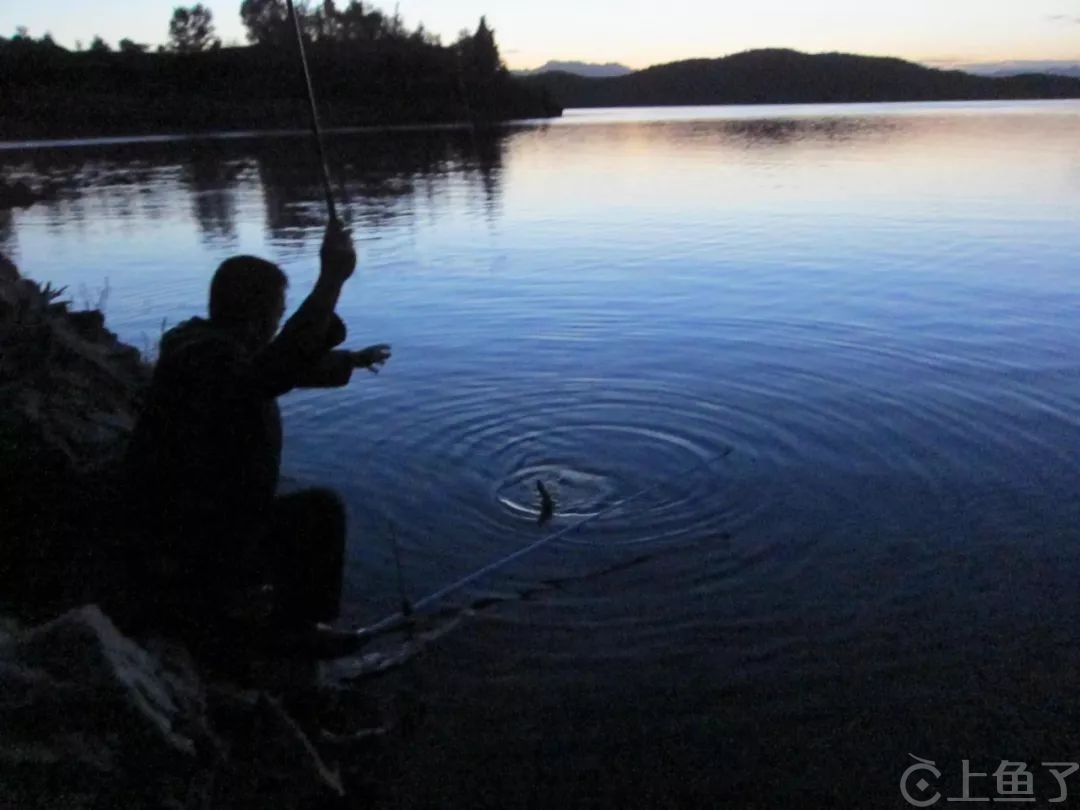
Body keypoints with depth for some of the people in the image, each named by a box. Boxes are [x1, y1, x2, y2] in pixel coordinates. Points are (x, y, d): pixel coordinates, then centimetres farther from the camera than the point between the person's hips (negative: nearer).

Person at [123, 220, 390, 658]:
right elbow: (277, 368, -49)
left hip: (194, 523, 10)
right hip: (190, 547, -10)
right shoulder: (207, 359, -28)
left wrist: (351, 361, 34)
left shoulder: (213, 345, 4)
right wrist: (332, 278, -49)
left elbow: (285, 366, 21)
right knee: (319, 512, -4)